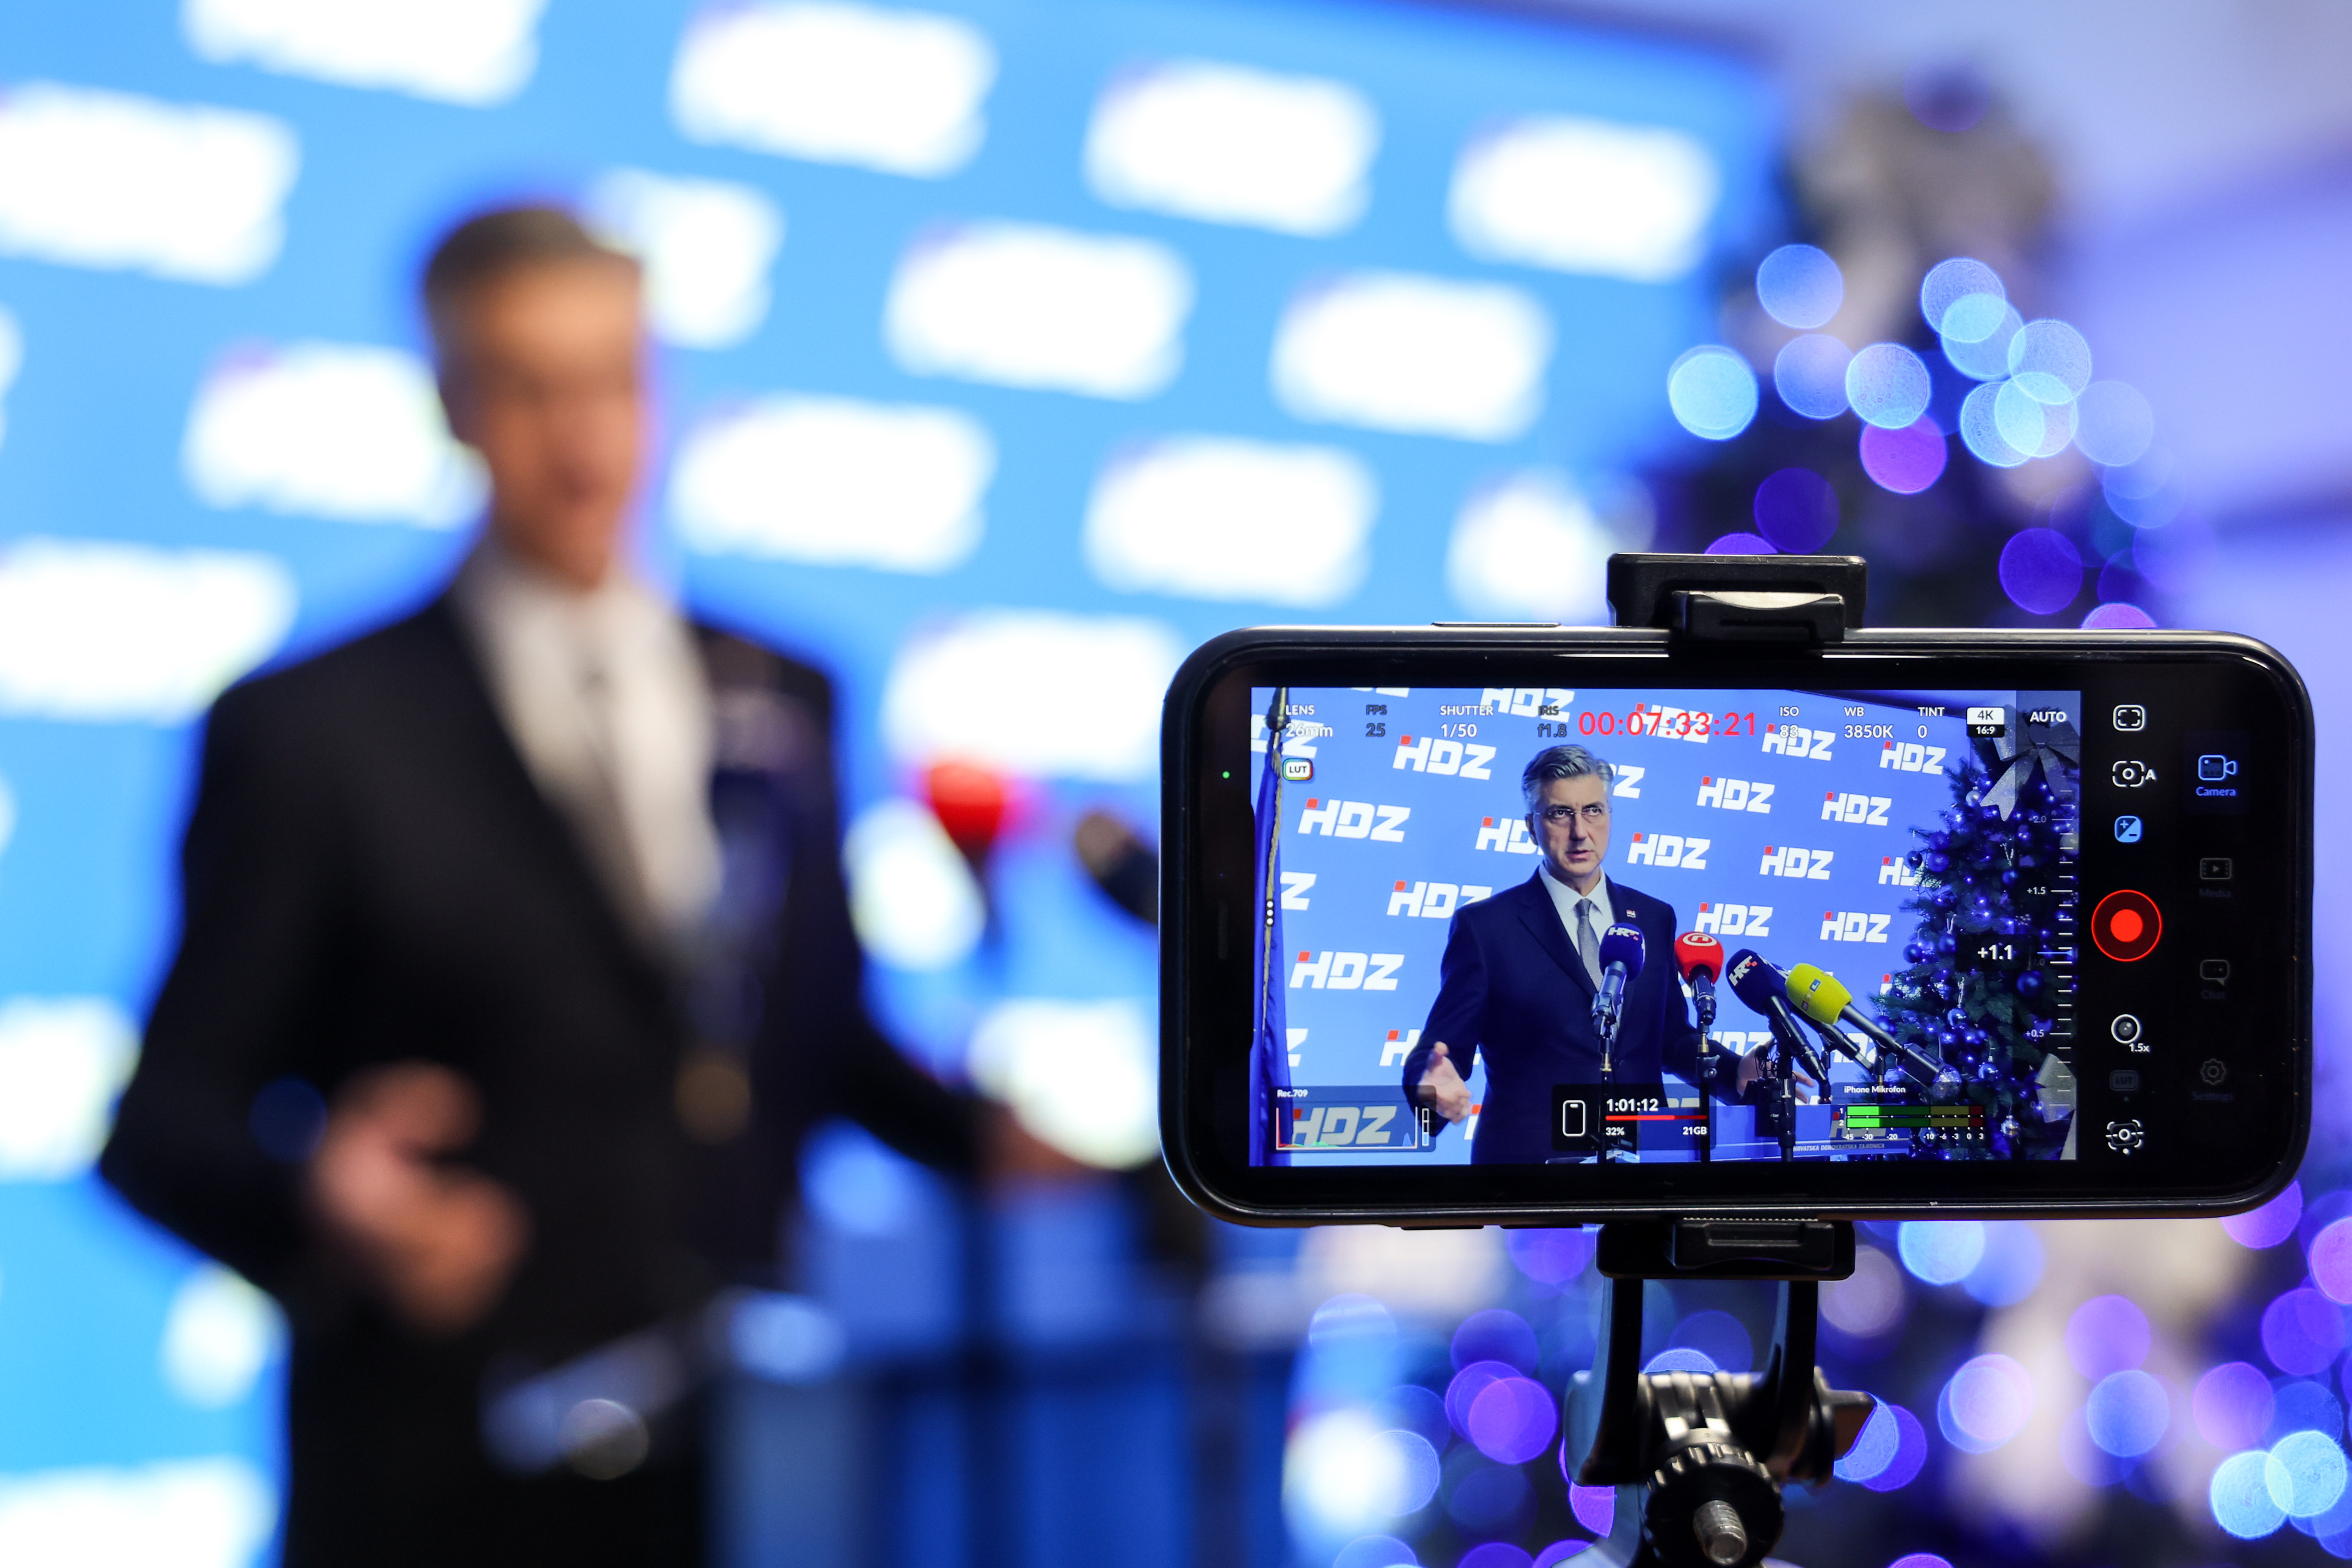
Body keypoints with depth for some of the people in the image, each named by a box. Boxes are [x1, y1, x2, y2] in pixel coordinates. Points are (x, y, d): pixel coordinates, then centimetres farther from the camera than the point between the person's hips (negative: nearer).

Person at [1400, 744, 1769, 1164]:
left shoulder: (1656, 919, 9)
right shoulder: (1483, 926, -4)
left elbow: (1672, 1039, 16)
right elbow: (1442, 1048, -6)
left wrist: (1736, 1072, -3)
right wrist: (1437, 1084, -29)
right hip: (1529, 1154, -4)